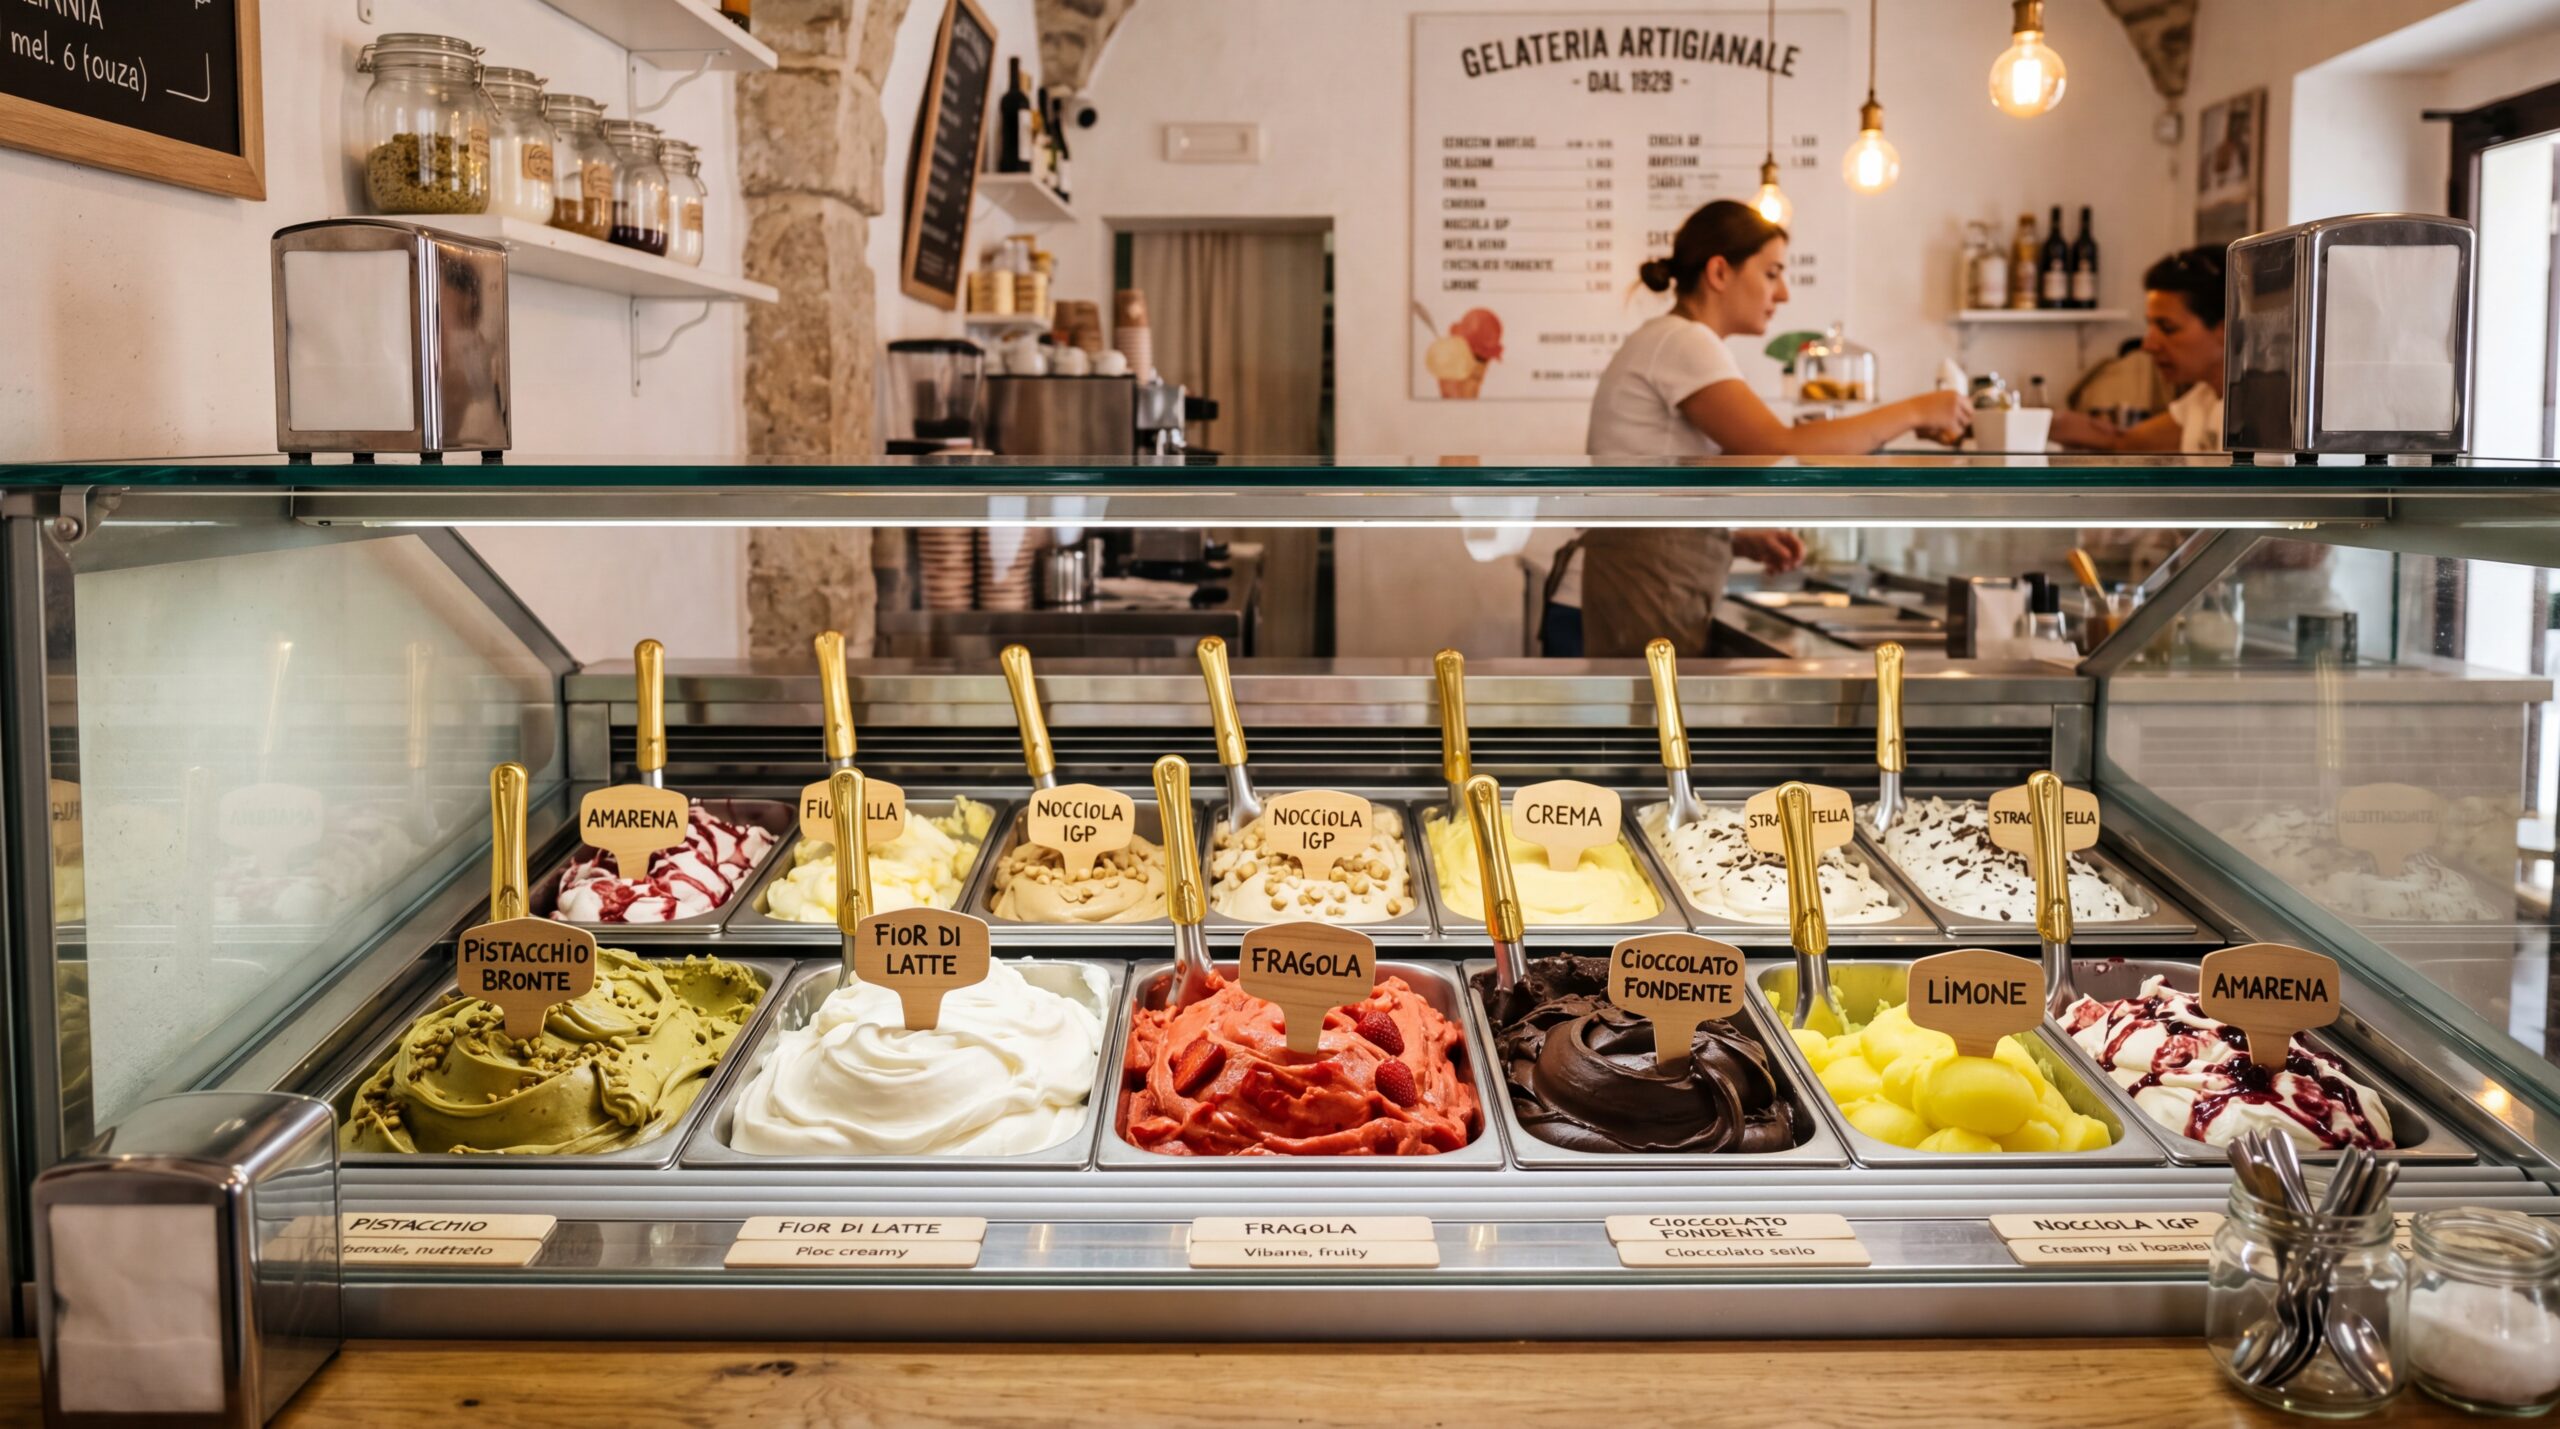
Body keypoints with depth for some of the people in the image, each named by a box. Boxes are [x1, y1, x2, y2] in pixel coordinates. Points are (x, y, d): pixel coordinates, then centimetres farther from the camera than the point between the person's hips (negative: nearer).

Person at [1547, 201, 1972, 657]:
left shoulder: (1666, 345, 21)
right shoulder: (1682, 343, -9)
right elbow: (1783, 453, -21)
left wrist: (1743, 541, 9)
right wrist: (1912, 411, -11)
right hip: (1632, 612, -10)